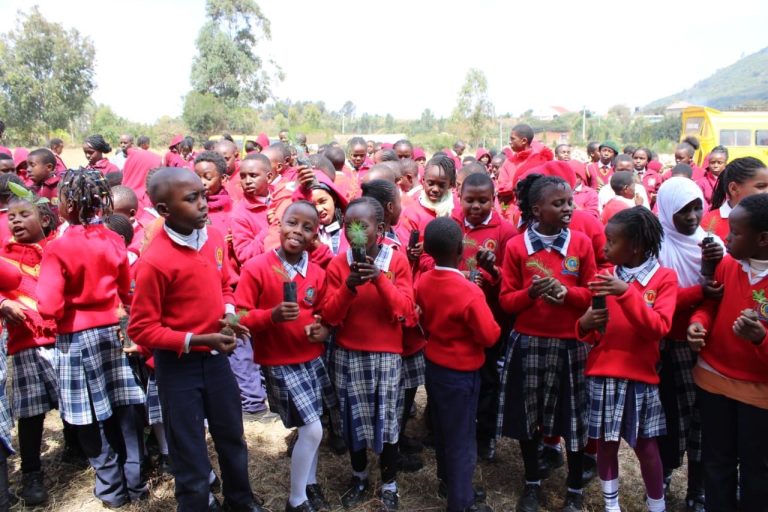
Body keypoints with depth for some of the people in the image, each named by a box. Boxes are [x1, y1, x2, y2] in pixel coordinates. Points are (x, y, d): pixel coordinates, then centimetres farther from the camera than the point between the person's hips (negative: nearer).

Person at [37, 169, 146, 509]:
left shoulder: (57, 248, -16)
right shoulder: (114, 240, -2)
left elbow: (49, 307, -19)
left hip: (76, 339, -4)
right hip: (112, 331, 4)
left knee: (92, 419, 9)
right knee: (122, 410, 12)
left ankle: (112, 488, 20)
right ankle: (135, 482, 23)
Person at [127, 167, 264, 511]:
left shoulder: (214, 237, -4)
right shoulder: (154, 262, -23)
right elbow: (141, 330, -18)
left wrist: (228, 313, -7)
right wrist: (197, 340, -24)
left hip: (216, 357, 7)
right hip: (178, 365, -6)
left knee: (232, 438, 24)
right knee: (190, 454, 11)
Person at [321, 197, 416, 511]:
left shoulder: (397, 261, -5)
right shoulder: (337, 264, -3)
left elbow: (405, 311, -11)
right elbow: (329, 316, -6)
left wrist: (380, 279, -24)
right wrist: (349, 286, -22)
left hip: (387, 354, -1)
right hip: (348, 355, 1)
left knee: (387, 418, 5)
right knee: (355, 417, 11)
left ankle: (389, 484, 26)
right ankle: (359, 477, 34)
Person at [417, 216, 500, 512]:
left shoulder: (422, 282, -7)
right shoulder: (469, 292, -27)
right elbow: (490, 336, -18)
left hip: (433, 365, 7)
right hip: (461, 373, -6)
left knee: (442, 429, 23)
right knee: (461, 437, 8)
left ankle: (447, 479, 43)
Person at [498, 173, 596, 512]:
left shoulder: (581, 242, 0)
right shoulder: (516, 246, -3)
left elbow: (594, 294, 3)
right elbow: (505, 301, -1)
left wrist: (566, 292, -16)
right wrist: (531, 293, -20)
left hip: (571, 344, 0)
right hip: (528, 343, 0)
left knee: (575, 418, 6)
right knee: (526, 416, 10)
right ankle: (532, 483, 32)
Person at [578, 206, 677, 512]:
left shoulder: (664, 277, -5)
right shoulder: (606, 276, 4)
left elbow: (659, 328, -18)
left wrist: (626, 293, -27)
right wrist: (585, 325, -13)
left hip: (640, 375, -3)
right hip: (603, 374, 3)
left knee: (645, 445, 4)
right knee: (606, 442, 8)